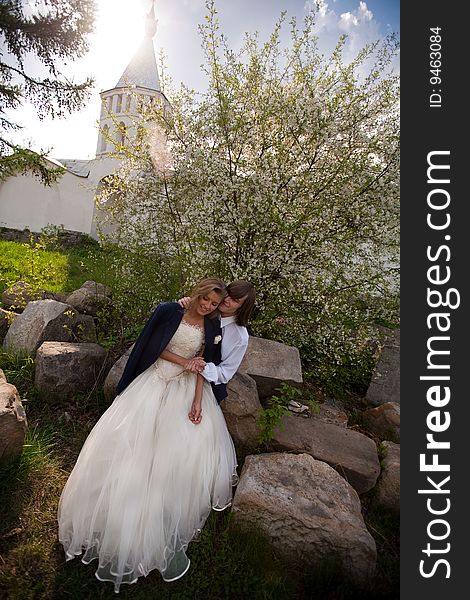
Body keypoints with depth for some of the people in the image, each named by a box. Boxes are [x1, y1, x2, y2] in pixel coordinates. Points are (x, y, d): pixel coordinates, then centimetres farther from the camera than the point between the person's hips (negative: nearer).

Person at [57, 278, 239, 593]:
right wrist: (184, 362, -13)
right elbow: (156, 349, -6)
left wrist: (198, 400, -9)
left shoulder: (212, 326, -4)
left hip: (186, 388, 2)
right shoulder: (169, 311, -11)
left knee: (191, 445, -5)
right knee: (131, 437, 0)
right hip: (156, 381, -1)